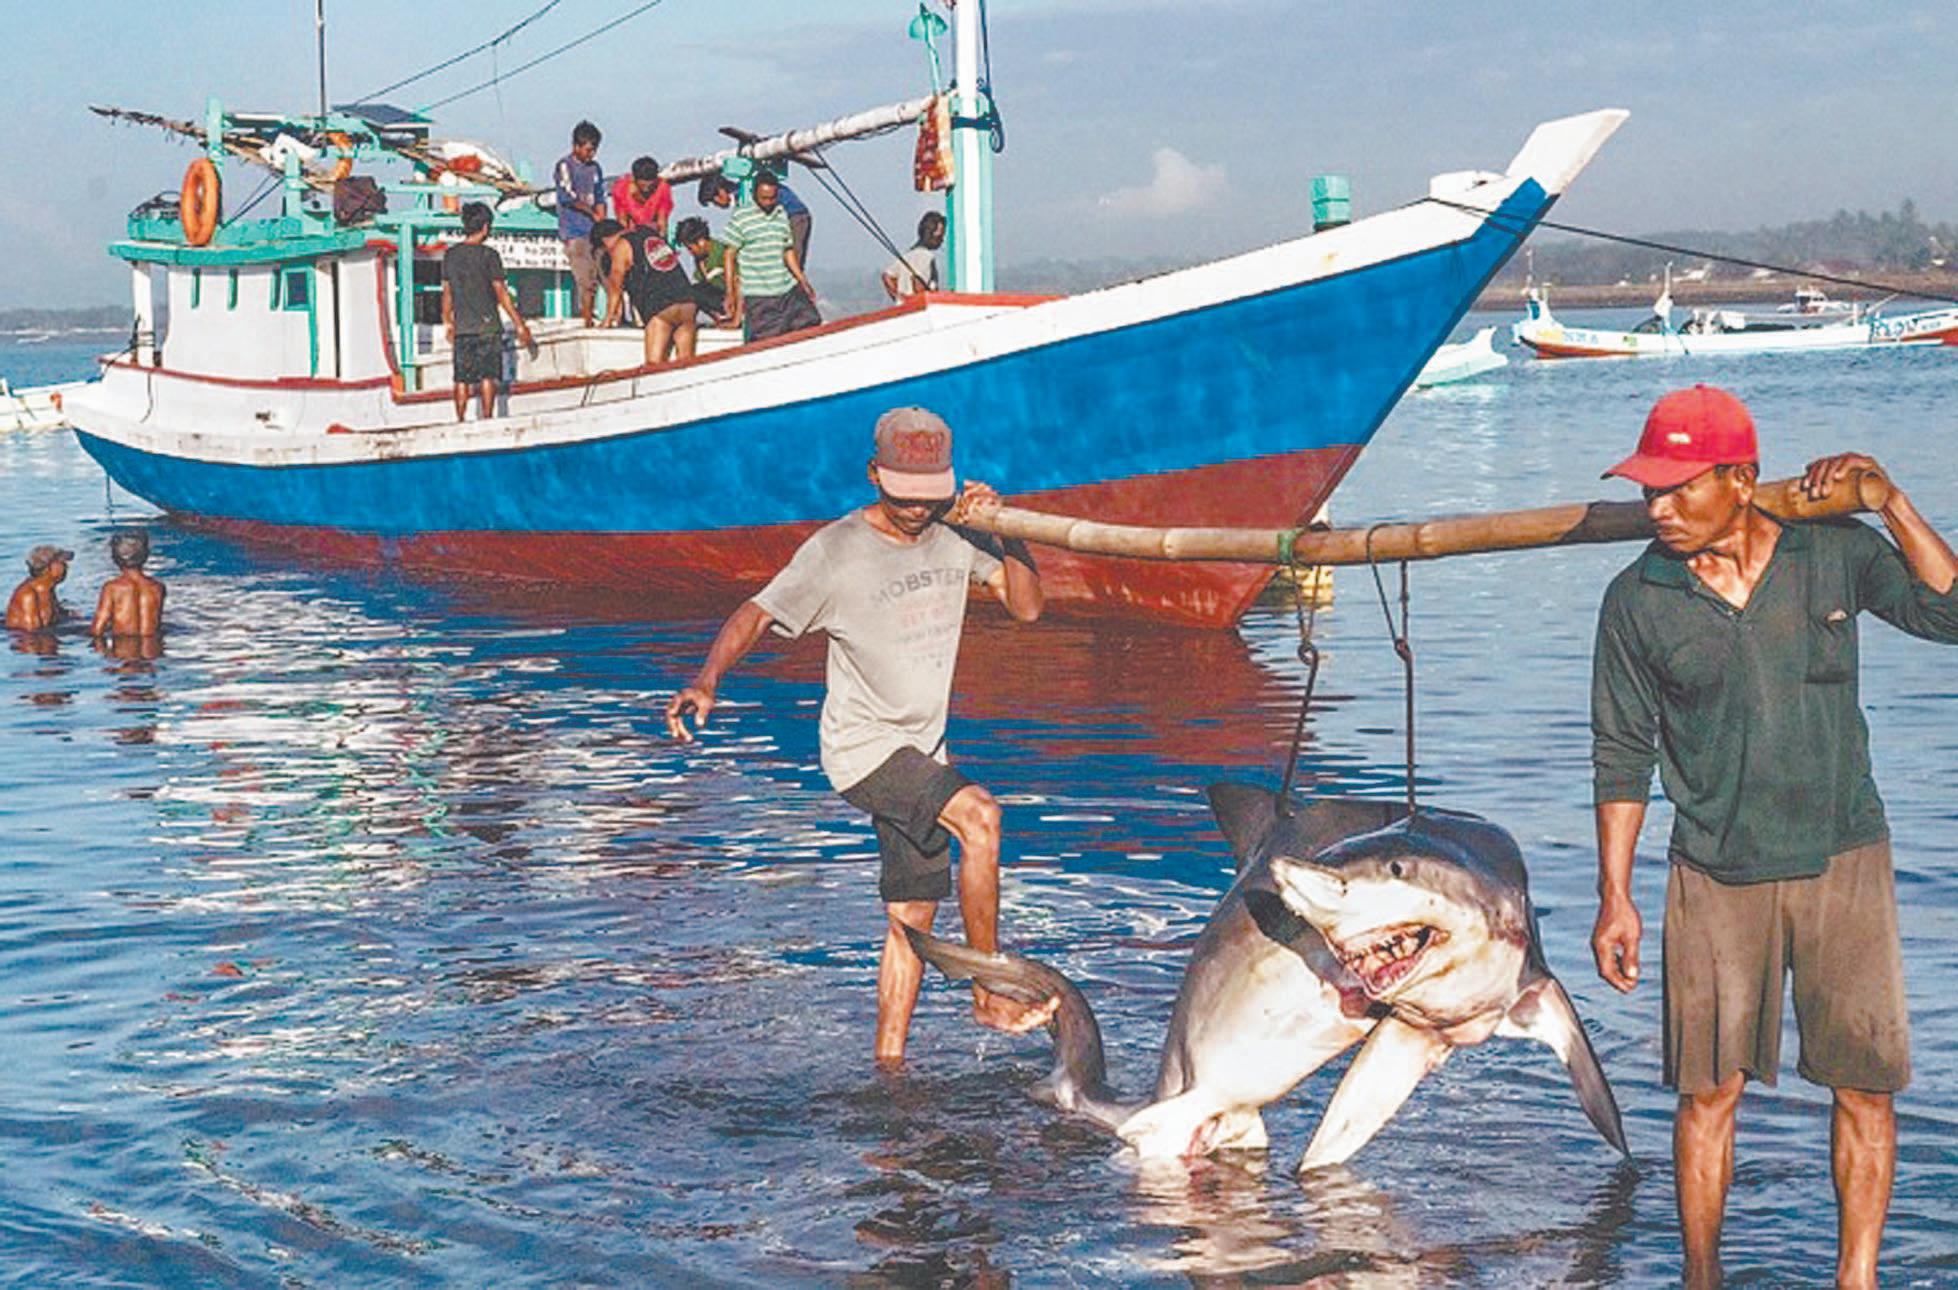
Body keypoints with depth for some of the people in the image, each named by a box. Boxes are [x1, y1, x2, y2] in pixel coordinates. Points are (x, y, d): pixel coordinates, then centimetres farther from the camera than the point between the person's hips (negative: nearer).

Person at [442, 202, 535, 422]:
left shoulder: (450, 255, 6)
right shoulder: (488, 255, -9)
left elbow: (447, 292, 12)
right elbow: (501, 293, -9)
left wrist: (448, 323, 23)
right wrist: (520, 325, -4)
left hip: (461, 327, 4)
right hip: (487, 325, -4)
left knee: (462, 379, 7)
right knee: (488, 376, 0)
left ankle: (460, 421, 7)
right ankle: (487, 419, -4)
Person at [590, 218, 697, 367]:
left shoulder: (621, 246, 3)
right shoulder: (650, 232, 24)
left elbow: (615, 286, 8)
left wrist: (608, 319, 19)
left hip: (660, 307, -7)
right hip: (687, 301, 7)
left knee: (654, 365, -8)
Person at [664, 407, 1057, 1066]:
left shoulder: (955, 535, 1)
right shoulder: (835, 550, -14)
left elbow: (1026, 606, 3)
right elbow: (755, 614, -16)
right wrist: (706, 679, -33)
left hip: (921, 750, 6)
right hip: (862, 745, -6)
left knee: (912, 915, 7)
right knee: (978, 814, -28)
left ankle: (889, 1062, 16)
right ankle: (990, 993, -17)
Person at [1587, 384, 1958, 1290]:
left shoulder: (1834, 554, -2)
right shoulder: (1637, 600, -3)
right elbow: (1623, 755, 2)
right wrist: (1614, 898, 0)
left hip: (1842, 864, 1)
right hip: (1716, 877, 0)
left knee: (1864, 1083, 3)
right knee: (1709, 1089, 2)